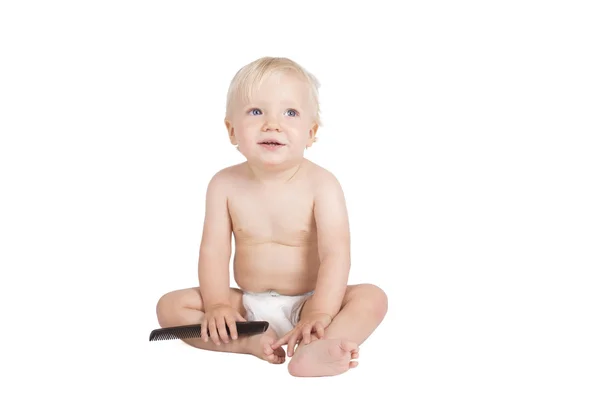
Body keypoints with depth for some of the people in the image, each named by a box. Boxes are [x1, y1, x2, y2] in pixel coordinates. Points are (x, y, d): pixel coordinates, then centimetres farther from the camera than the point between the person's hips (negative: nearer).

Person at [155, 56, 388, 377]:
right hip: (247, 306, 2)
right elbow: (214, 251, -7)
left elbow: (335, 253, -21)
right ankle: (251, 341, -29)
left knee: (373, 297, -27)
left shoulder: (321, 184, -13)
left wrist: (319, 314, -33)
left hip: (305, 303, -2)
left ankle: (313, 351, -52)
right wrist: (217, 305, -22)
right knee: (169, 306, -14)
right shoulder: (225, 185, -5)